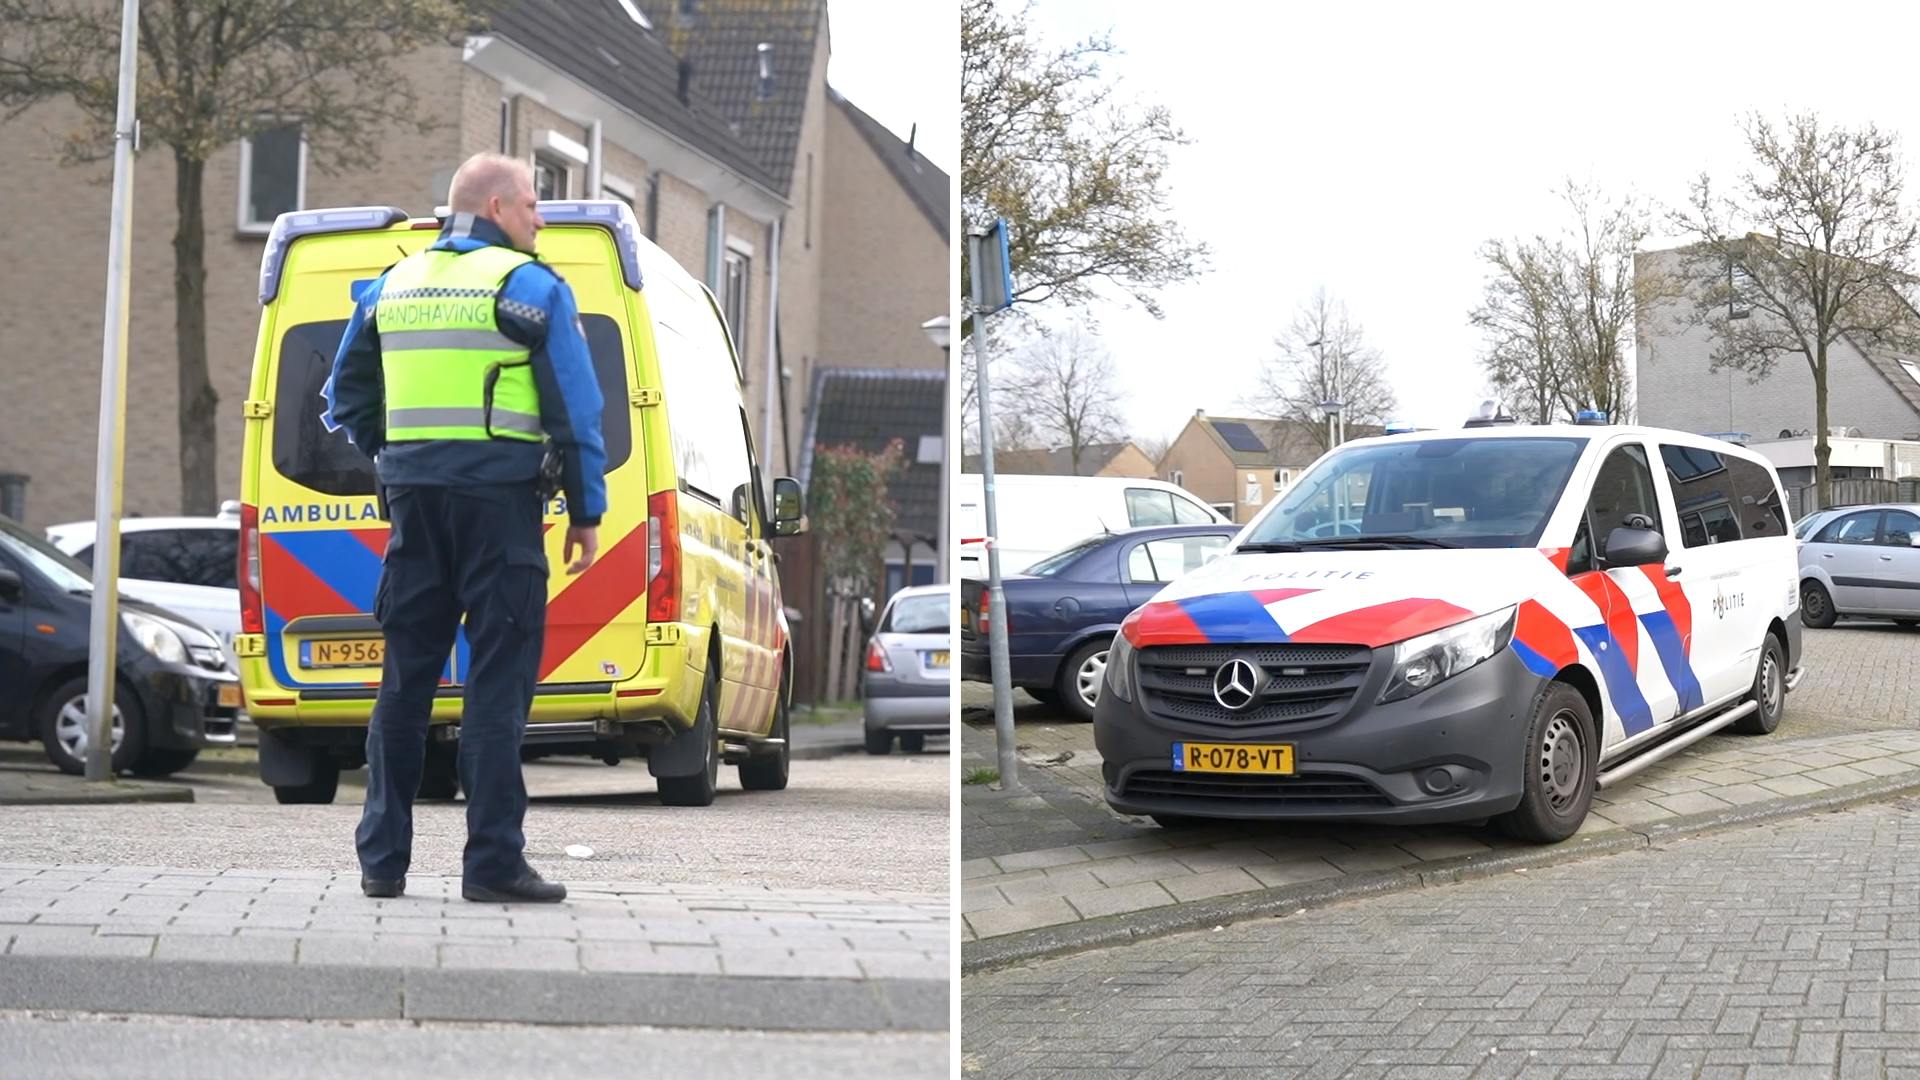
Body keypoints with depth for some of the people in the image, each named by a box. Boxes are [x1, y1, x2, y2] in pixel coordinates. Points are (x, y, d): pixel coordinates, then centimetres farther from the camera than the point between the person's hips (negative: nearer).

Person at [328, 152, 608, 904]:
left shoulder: (390, 287, 16)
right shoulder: (532, 289, -2)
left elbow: (347, 396, 20)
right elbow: (577, 411, -5)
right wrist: (586, 511, 1)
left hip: (415, 496, 5)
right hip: (499, 499, -5)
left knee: (406, 678, 10)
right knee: (498, 679, -3)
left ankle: (382, 859, 12)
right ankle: (493, 863, -4)